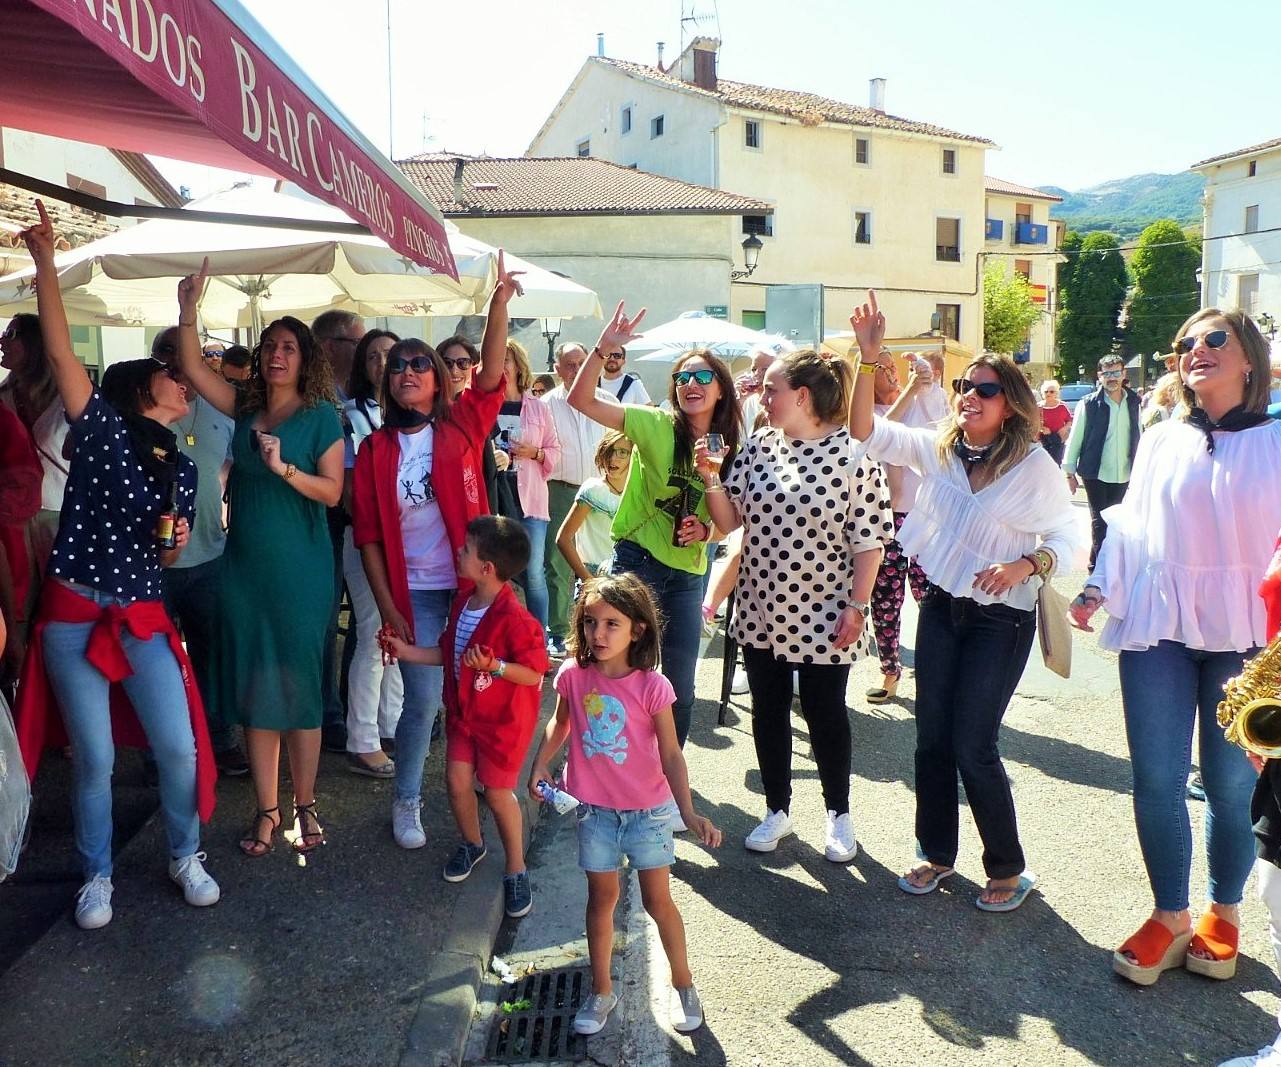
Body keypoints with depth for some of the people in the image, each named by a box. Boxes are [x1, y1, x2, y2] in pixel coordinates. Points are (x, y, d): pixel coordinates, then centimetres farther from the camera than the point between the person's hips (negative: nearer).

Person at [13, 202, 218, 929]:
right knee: (94, 758, 4)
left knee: (179, 746, 1)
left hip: (143, 618, 4)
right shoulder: (102, 429, -3)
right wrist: (46, 262, -17)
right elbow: (60, 351, -14)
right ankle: (97, 876, 25)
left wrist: (176, 540, -7)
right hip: (73, 615, -3)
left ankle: (187, 856, 25)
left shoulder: (180, 468, 10)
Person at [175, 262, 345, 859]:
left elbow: (332, 491, -9)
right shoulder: (246, 407, 10)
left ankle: (304, 806, 17)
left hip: (299, 569, -4)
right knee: (252, 686, 7)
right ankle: (267, 810, 18)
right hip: (243, 564, 4)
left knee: (299, 685, 2)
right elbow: (192, 368, 2)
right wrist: (188, 310, -9)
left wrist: (284, 468, -23)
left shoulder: (321, 415, -4)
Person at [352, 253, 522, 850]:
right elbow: (368, 534, 0)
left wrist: (499, 302, -31)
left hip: (470, 584, 0)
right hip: (412, 593, 0)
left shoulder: (462, 427, 0)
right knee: (423, 699, 2)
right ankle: (406, 801, 22)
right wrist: (387, 607, -5)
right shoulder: (376, 449, 1)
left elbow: (491, 374, -18)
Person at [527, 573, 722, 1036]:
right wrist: (540, 765, -3)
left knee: (657, 900, 10)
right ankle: (601, 991, 35)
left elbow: (671, 755, -15)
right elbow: (560, 724, 9)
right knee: (601, 898, 16)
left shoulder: (652, 687, -20)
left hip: (648, 810, -2)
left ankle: (684, 985, 33)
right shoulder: (573, 675, -12)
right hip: (595, 808, 2)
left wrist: (689, 813, -23)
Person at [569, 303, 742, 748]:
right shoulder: (656, 425, -8)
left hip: (688, 573, 4)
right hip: (637, 560, -4)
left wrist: (706, 530, -9)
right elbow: (582, 399, -18)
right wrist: (604, 347, -29)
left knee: (680, 685, 13)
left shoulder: (727, 448, 4)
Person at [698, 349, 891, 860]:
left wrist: (856, 605, -13)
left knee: (825, 713, 9)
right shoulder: (758, 445, 3)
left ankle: (838, 815, 30)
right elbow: (729, 520, 4)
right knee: (768, 711, 14)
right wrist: (711, 478, -12)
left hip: (821, 614, -4)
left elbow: (869, 537, -10)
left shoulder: (853, 451, -10)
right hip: (761, 608, 5)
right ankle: (777, 809, 32)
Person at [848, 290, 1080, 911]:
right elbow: (866, 432, -8)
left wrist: (1025, 565, -25)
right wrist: (868, 358, -18)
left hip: (1001, 619, -4)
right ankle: (938, 854, 28)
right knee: (931, 740, 9)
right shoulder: (937, 449, 1)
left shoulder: (1034, 465, -10)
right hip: (942, 608, 5)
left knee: (972, 748, -4)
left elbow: (1066, 536, -6)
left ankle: (1007, 869, 18)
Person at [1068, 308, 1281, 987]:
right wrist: (1098, 587, 2)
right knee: (1156, 779, 3)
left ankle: (1223, 915, 28)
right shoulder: (1160, 440, 11)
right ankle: (1170, 917, 20)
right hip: (1158, 629, 2)